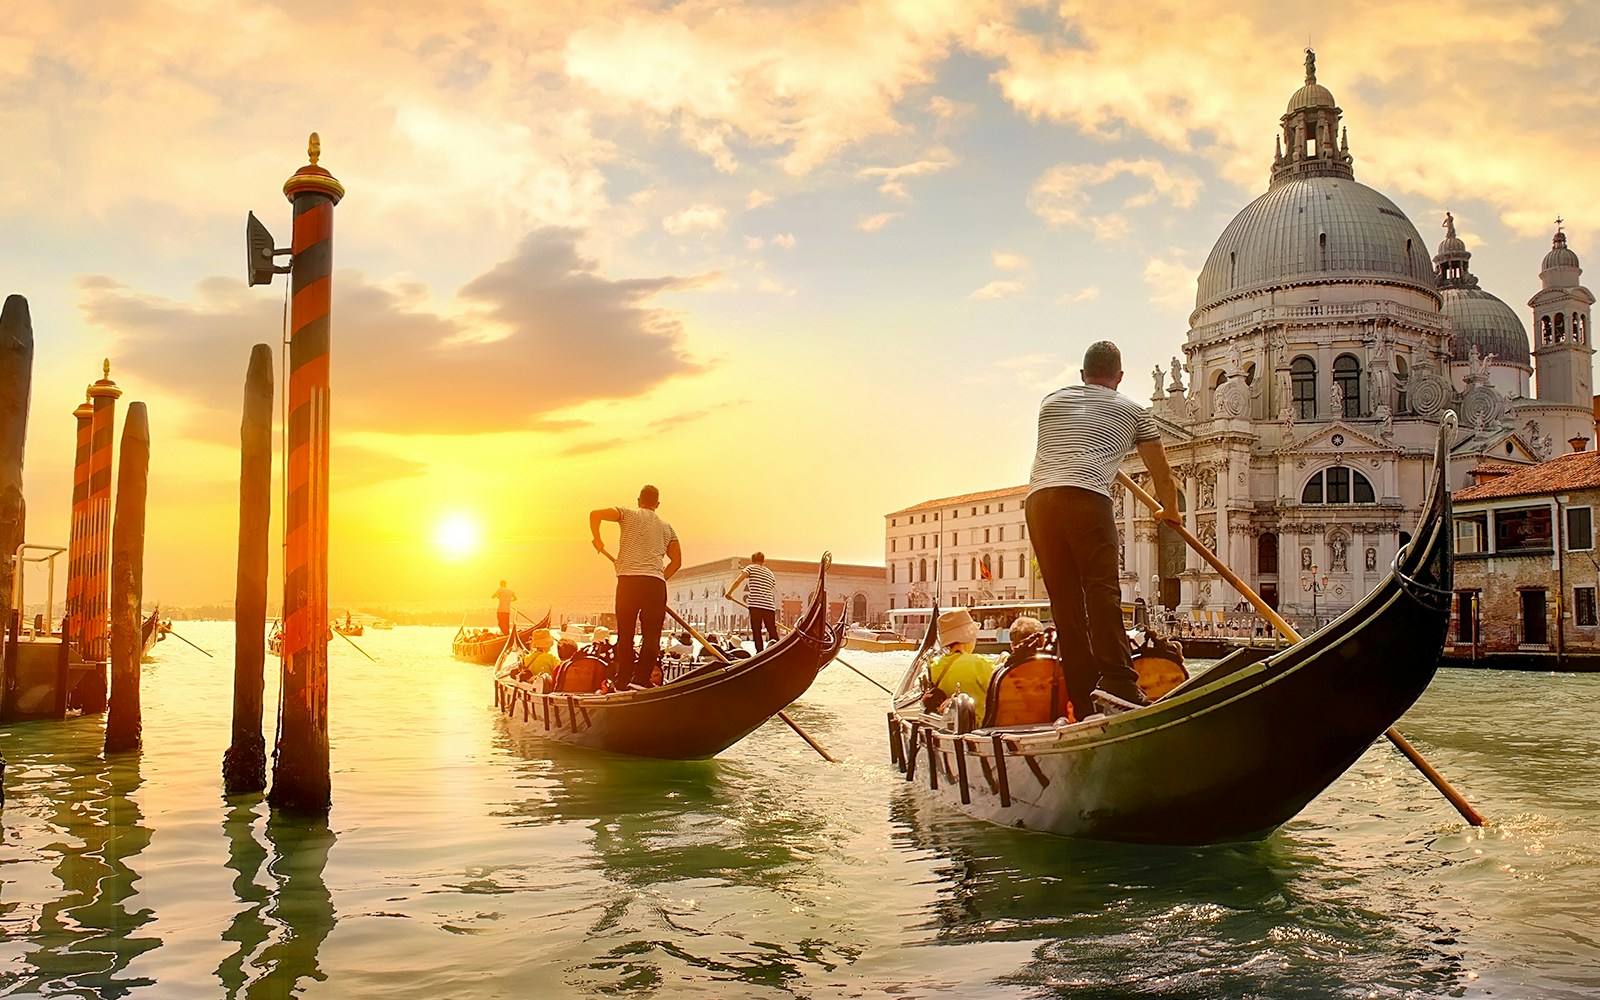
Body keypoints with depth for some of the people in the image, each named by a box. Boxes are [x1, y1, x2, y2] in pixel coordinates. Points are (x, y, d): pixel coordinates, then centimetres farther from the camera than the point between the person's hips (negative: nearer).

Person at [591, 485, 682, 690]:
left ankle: (622, 682, 6)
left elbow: (595, 514, -3)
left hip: (628, 580, -1)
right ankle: (640, 679, -10)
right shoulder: (666, 528, 20)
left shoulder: (629, 514, 10)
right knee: (651, 636, 2)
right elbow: (676, 561, 17)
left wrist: (597, 539, 11)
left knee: (625, 634, 7)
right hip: (656, 582, 1)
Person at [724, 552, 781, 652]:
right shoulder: (770, 573, 24)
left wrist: (729, 592, 9)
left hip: (755, 604, -4)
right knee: (773, 633, 6)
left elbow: (737, 581, -4)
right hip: (770, 606, 4)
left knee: (756, 632, -1)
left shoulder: (751, 568, 8)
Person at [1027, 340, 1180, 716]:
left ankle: (1084, 704, 3)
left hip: (1038, 501, 4)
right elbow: (1163, 477, 27)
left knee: (1065, 601, 4)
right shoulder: (1132, 411, 20)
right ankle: (1118, 681, -32)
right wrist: (1170, 512, 46)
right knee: (1101, 588, -14)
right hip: (1085, 498, -4)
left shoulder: (1052, 401, 29)